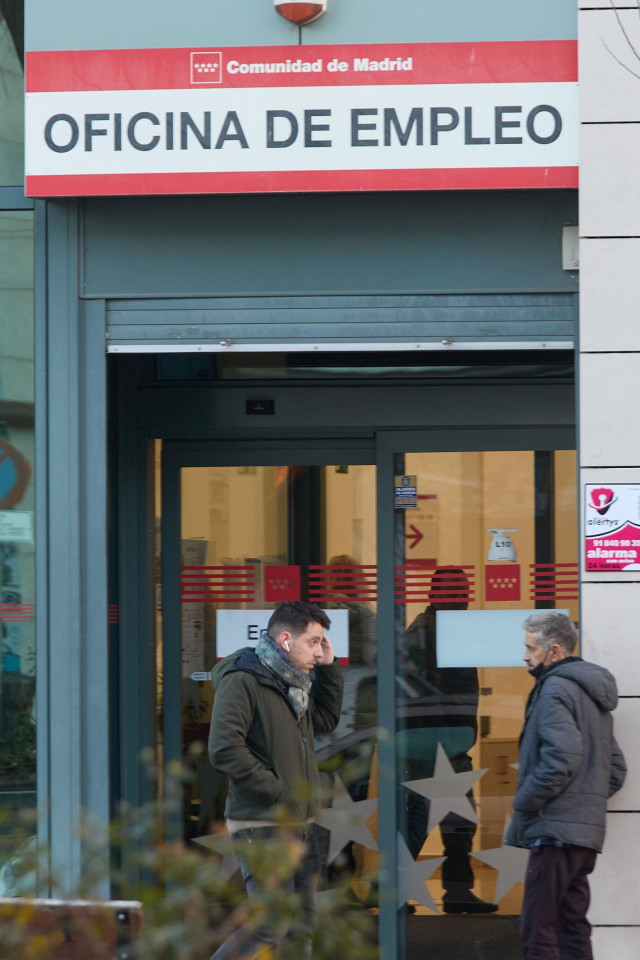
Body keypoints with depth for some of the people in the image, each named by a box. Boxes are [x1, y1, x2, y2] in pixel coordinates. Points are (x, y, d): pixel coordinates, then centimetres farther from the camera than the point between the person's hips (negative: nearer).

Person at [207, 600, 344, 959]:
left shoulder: (292, 683, 15)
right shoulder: (242, 681, -13)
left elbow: (325, 720, 29)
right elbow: (225, 749, -22)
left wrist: (328, 668, 14)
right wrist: (279, 792, -18)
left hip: (300, 823, 9)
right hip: (262, 825, -9)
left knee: (301, 929, 8)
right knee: (270, 928, -14)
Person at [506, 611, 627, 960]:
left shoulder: (556, 689, -10)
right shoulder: (593, 694, 20)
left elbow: (561, 758, -23)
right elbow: (616, 769, 23)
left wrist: (524, 802, -13)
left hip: (555, 829, -10)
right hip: (587, 831, 10)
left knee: (538, 932, -10)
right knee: (573, 928, 11)